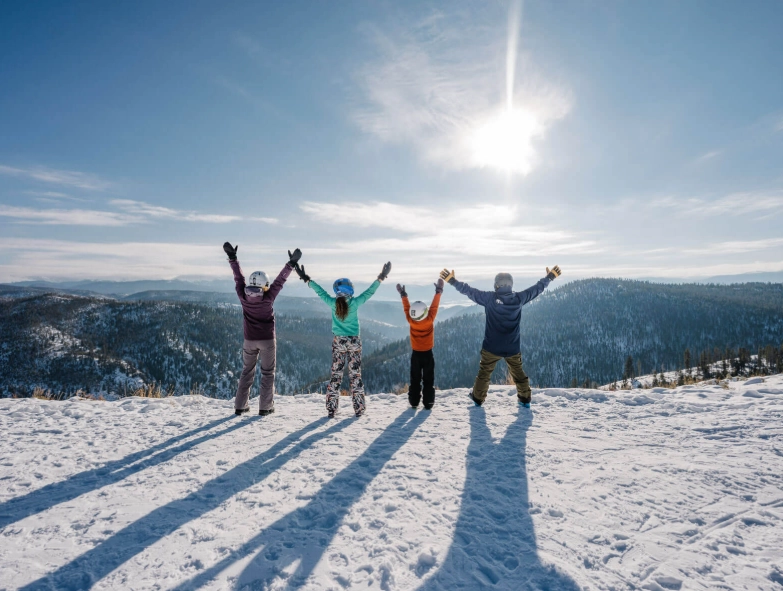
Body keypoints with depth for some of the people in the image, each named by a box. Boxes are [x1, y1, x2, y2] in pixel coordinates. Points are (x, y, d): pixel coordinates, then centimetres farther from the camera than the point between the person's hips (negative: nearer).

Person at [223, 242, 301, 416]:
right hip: (267, 340, -3)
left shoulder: (243, 297, -9)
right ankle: (265, 407, 8)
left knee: (247, 372, 16)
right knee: (267, 373, 7)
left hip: (249, 340, 3)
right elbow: (280, 280, -14)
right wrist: (291, 263, -9)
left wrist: (232, 258, 8)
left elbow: (238, 277, 0)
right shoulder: (268, 297, -17)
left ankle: (240, 406, 17)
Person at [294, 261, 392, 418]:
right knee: (355, 375, 6)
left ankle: (331, 409, 10)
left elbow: (320, 292, 0)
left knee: (336, 375, 8)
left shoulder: (332, 303, -9)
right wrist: (381, 278, 4)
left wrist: (307, 279, 11)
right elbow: (370, 292, -5)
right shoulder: (355, 303, -12)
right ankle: (359, 409, 11)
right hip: (354, 342, -1)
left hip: (338, 342, 1)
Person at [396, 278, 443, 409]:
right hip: (428, 354, -1)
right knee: (428, 380, 7)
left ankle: (414, 402, 14)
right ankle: (428, 403, 7)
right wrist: (438, 291, -8)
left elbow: (406, 308, -5)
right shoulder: (430, 319, -23)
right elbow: (434, 306, -15)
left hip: (415, 354, 2)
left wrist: (403, 294, 5)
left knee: (415, 380, 12)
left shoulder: (411, 321, -18)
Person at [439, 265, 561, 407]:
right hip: (513, 348, 2)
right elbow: (537, 288, 6)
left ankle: (478, 398, 30)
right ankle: (525, 399, 31)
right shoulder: (519, 298, -8)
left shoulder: (489, 298, -16)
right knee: (518, 373, 23)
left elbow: (469, 291, -10)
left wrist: (452, 281, -1)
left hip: (491, 347, -2)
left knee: (484, 373, 18)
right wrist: (550, 277, 21)